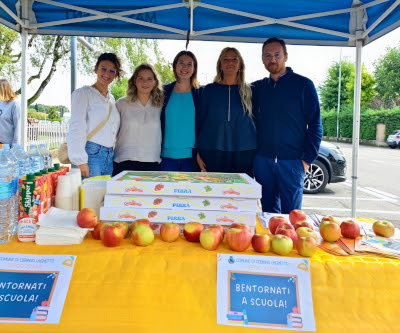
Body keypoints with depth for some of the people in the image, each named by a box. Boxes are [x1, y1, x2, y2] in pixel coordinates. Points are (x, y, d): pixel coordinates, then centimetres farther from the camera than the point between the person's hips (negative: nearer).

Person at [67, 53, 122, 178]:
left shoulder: (111, 99, 19)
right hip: (91, 154, -6)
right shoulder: (83, 93, -1)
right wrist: (81, 161, -16)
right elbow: (76, 128, -9)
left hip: (109, 157, 6)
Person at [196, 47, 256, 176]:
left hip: (243, 152, 1)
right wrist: (198, 152, 2)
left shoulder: (248, 91, 10)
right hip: (212, 152, 0)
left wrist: (256, 154, 8)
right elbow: (200, 120, 9)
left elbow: (256, 121, 14)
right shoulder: (209, 89, 8)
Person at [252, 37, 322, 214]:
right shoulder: (257, 88, 11)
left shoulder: (303, 85, 0)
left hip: (292, 161, -3)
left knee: (290, 214, 2)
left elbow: (315, 125, -2)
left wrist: (307, 159, -8)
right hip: (263, 161, 4)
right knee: (268, 212, 11)